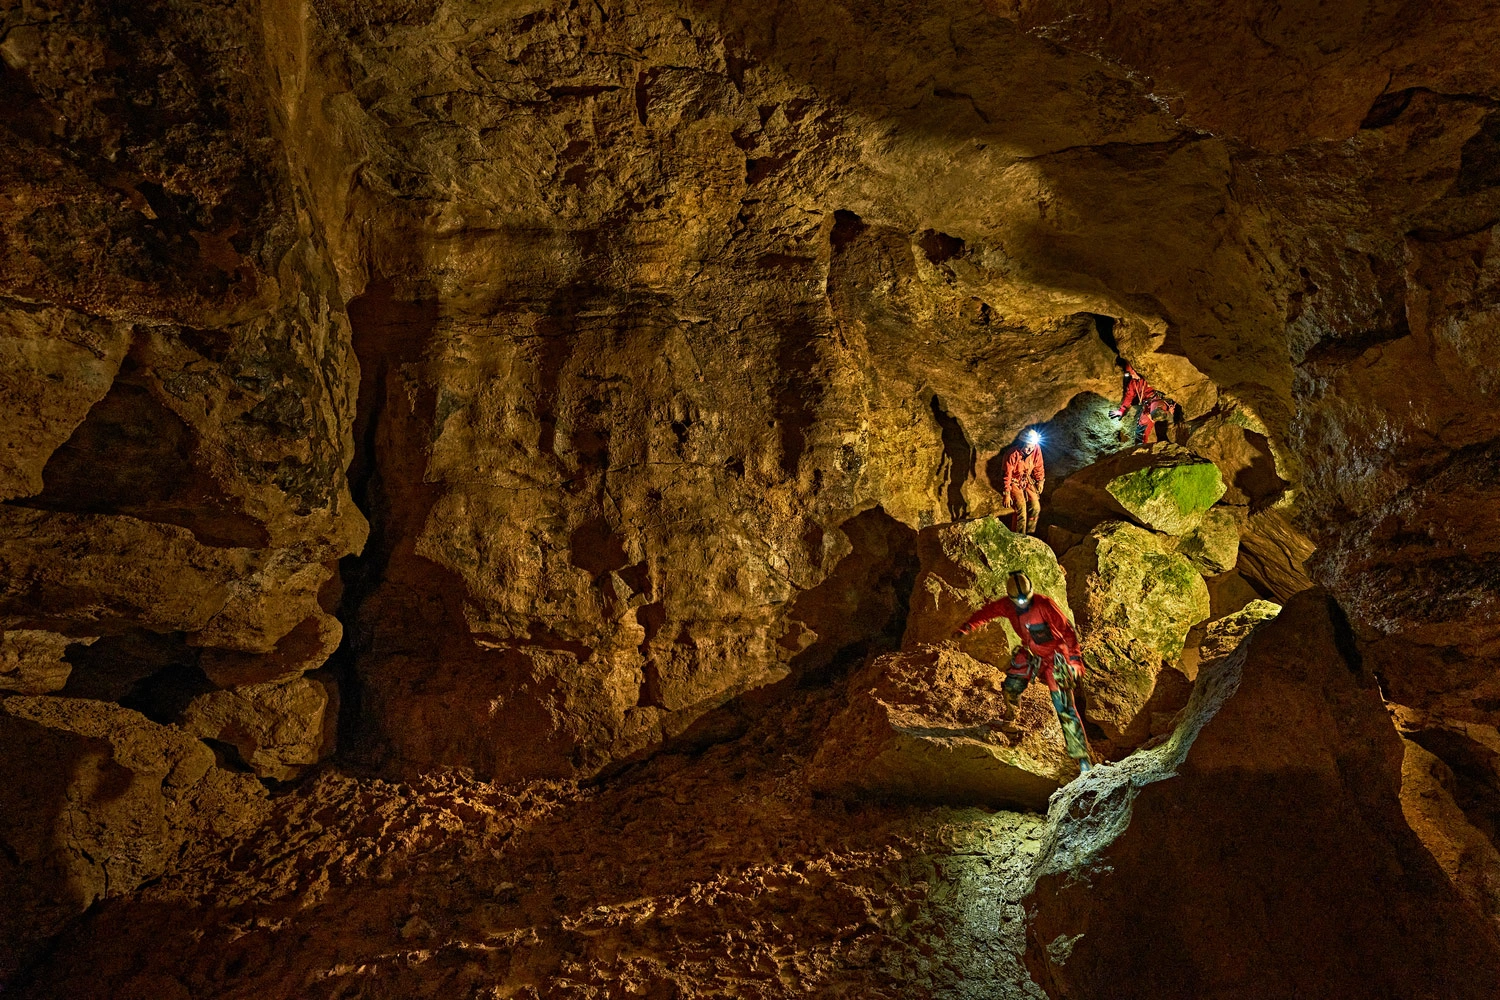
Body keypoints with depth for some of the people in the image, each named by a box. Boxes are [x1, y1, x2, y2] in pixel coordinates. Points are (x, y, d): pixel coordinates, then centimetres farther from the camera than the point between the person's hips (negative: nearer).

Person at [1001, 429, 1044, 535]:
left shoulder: (1036, 449, -15)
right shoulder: (1013, 454, -27)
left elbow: (1038, 467, 3)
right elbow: (1007, 475, -20)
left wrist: (1040, 482, 11)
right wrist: (1007, 495, -18)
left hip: (1027, 481, 5)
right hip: (1014, 482, -5)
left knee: (1035, 507, -8)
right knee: (1021, 507, -20)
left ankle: (1030, 533, 8)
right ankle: (1018, 537, -8)